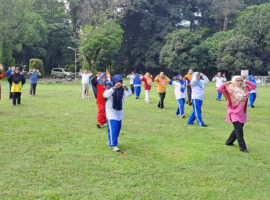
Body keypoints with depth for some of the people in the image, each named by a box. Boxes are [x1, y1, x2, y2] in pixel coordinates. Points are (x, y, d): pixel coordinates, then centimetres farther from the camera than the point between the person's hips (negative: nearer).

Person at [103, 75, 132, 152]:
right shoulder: (110, 87, -13)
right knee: (113, 127, -13)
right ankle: (114, 145, -14)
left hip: (119, 111, 5)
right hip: (111, 110, -5)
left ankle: (111, 140, 31)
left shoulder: (122, 89, -5)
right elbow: (105, 95, -32)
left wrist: (126, 88, -42)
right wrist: (114, 88, -44)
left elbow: (129, 94, -21)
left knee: (118, 127, 11)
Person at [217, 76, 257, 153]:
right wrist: (226, 83, -10)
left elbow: (254, 86, 16)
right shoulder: (230, 90, -9)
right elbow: (219, 89, -19)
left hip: (242, 113, 6)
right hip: (234, 113, -6)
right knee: (239, 130, -10)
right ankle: (242, 147, -5)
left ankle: (229, 142, 34)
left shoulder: (245, 89, 7)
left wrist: (246, 82, 7)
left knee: (237, 130, 15)